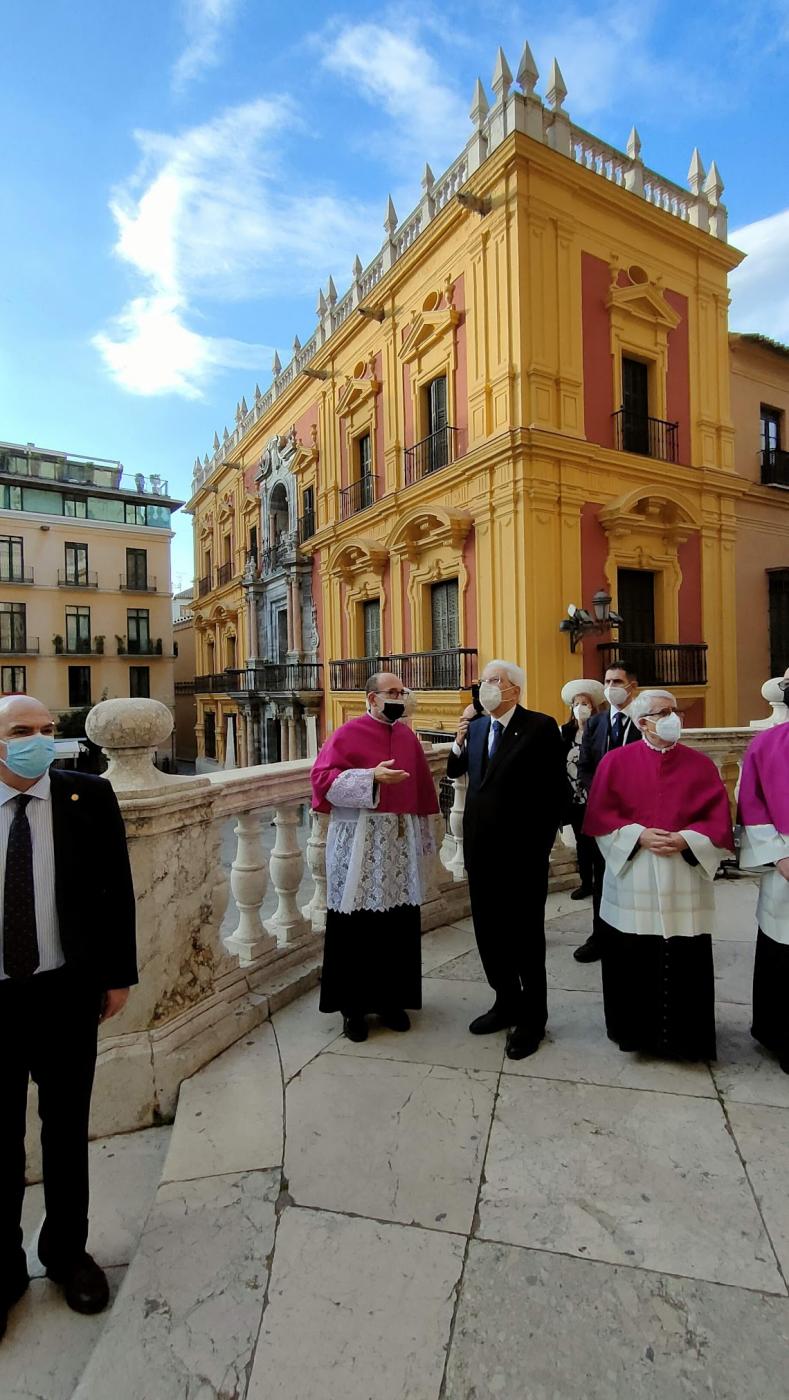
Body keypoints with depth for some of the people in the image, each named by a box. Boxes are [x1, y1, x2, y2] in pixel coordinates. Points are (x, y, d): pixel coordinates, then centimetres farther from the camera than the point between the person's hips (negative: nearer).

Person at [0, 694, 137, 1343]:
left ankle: (67, 1250, 42)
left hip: (66, 993, 0)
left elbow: (117, 890, -3)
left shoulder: (89, 797, -8)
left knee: (67, 1131, 19)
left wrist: (118, 974, -2)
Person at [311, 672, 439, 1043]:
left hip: (400, 841, 5)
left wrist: (423, 837, 14)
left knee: (399, 922, 9)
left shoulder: (408, 737, 10)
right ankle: (353, 1006, 18)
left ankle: (391, 998, 26)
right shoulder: (348, 733, -6)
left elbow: (421, 788, 15)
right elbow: (322, 777, -13)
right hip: (360, 843, -5)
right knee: (357, 924, 2)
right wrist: (371, 776, -22)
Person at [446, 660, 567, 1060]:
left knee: (526, 935, 9)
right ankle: (507, 1002, 37)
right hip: (481, 847, 6)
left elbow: (557, 791, -11)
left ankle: (532, 1017, 28)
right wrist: (460, 737, -7)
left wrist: (542, 843, -10)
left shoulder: (540, 727, -11)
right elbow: (455, 771, 10)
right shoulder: (476, 725, 6)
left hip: (522, 851, -6)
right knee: (489, 931, 17)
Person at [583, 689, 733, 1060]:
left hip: (684, 883, 1)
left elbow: (717, 818, 1)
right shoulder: (617, 761, 0)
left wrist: (685, 839, -15)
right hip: (632, 881, -1)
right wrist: (639, 836, -14)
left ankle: (683, 1036, 24)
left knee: (684, 961, 5)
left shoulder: (700, 764, 4)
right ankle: (637, 1030, 25)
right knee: (633, 960, 6)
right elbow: (601, 815, -2)